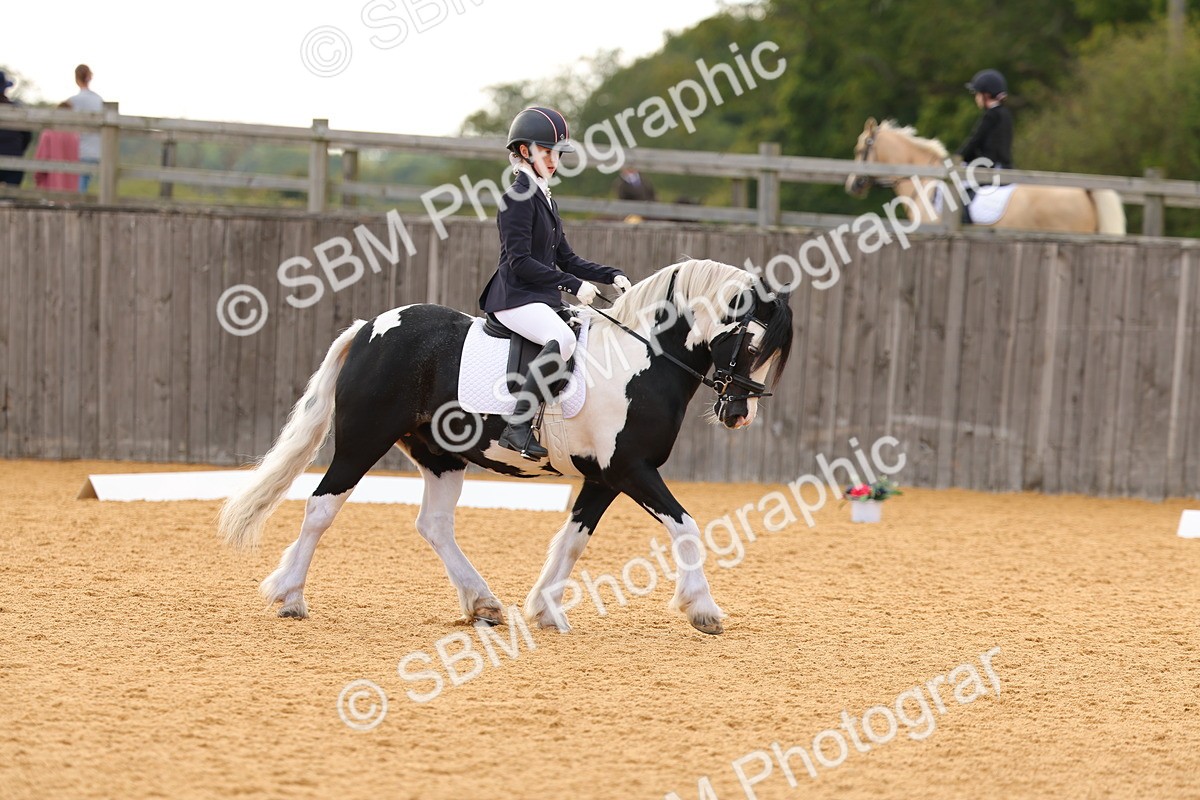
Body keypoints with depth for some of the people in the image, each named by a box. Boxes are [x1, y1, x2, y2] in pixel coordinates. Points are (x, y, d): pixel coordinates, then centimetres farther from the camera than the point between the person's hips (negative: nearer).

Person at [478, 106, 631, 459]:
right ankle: (517, 427, -36)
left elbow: (566, 259, 22)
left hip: (544, 298, 10)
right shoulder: (518, 197, -10)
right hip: (515, 298, -10)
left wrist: (612, 276, 9)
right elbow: (520, 261, -18)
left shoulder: (546, 200, 20)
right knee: (563, 340, -34)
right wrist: (573, 285, -20)